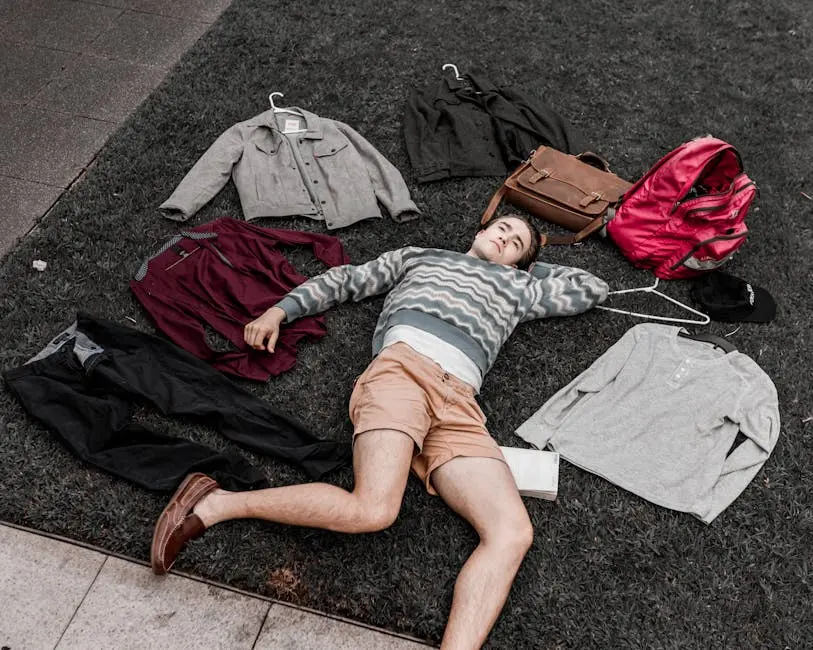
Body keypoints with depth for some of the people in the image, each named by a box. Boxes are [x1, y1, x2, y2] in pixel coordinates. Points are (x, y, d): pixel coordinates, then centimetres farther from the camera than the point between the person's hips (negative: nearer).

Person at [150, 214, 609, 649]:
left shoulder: (517, 288, 38)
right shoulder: (419, 256, 34)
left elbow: (594, 289, 43)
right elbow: (345, 280, 30)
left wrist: (533, 266, 46)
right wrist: (281, 310, 17)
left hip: (458, 405, 4)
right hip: (403, 365, -3)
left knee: (514, 534, -23)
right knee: (373, 510, -30)